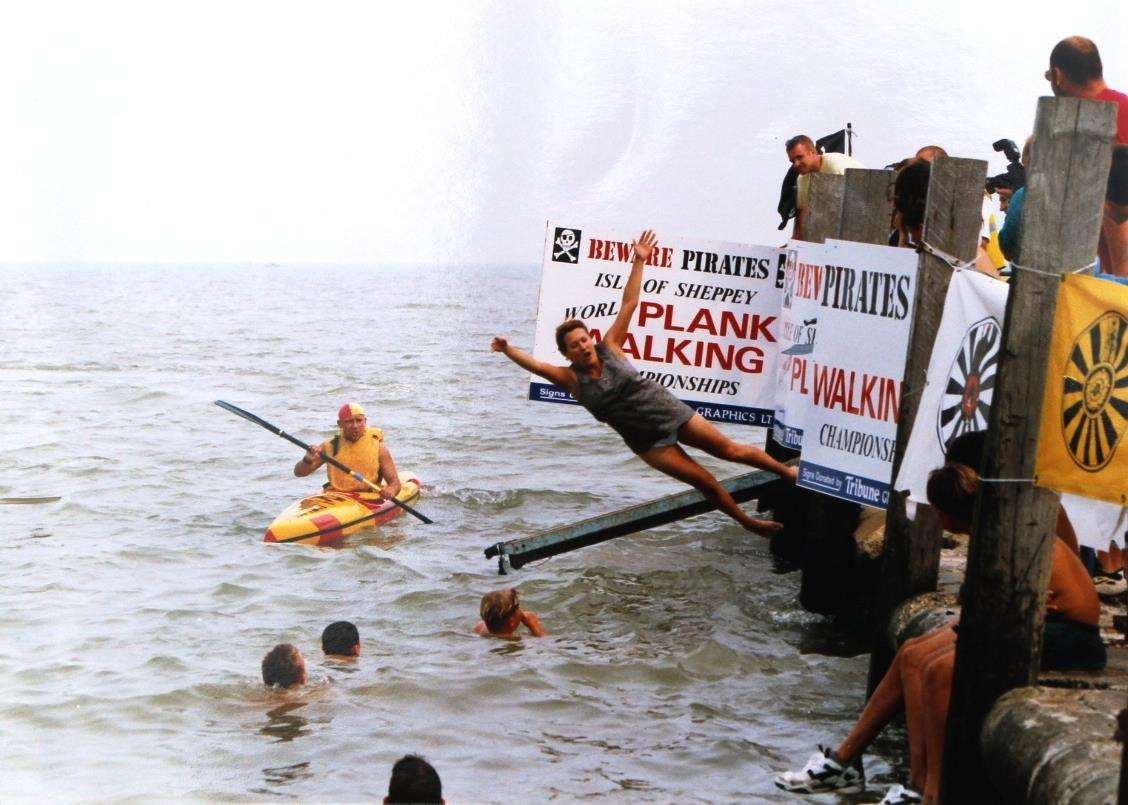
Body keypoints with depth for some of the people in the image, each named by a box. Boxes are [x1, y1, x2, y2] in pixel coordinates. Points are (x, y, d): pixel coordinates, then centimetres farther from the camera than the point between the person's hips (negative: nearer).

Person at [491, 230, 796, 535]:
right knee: (706, 482, 0)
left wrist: (639, 262, -12)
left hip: (669, 410, 1)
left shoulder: (609, 347, -6)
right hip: (648, 440, -1)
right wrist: (508, 350, -39)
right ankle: (748, 522, 18)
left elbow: (629, 303, -8)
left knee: (730, 450, 7)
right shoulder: (571, 378, -10)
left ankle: (787, 471, 25)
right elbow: (534, 364, -25)